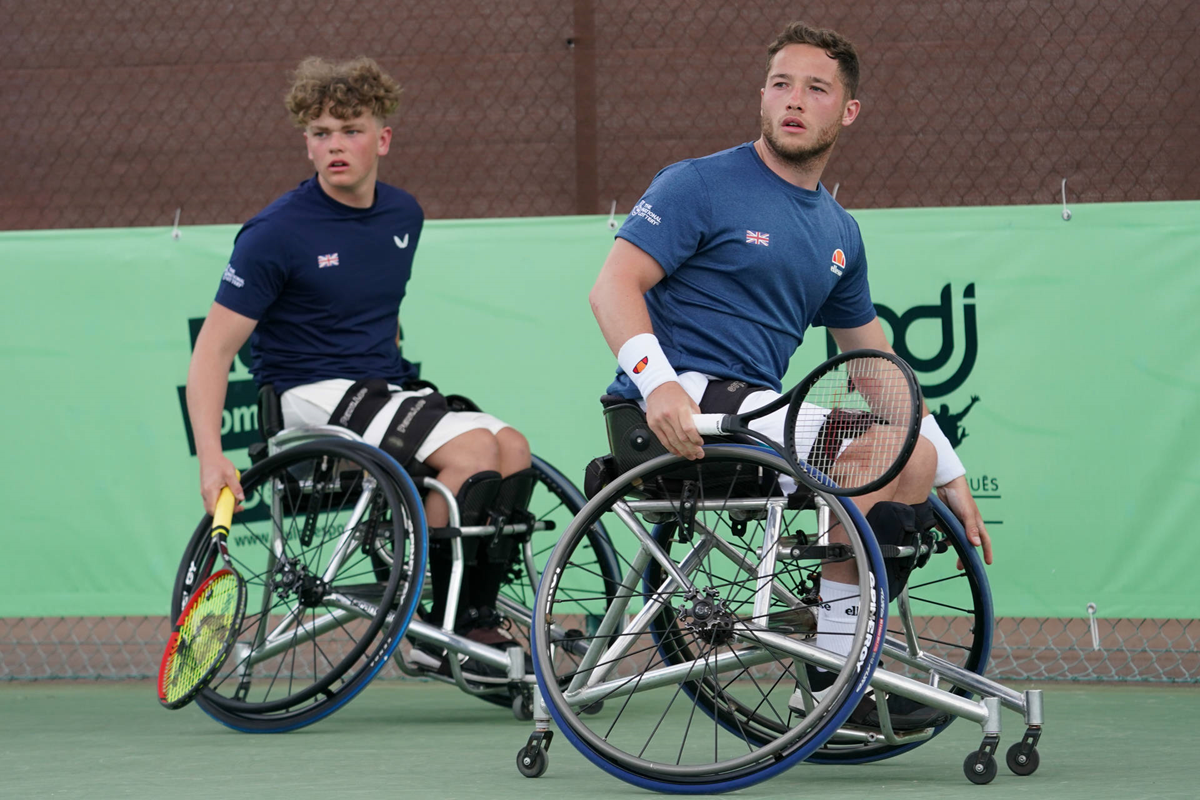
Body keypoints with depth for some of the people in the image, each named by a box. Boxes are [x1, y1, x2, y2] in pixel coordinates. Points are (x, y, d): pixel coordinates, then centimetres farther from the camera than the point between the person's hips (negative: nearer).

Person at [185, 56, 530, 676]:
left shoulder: (403, 215, 8)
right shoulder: (276, 233, -11)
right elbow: (214, 347, -12)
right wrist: (211, 458, -23)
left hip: (385, 386, 7)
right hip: (313, 393, -7)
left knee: (512, 446, -17)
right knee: (472, 450, -26)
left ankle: (475, 623, -8)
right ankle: (427, 620, -14)